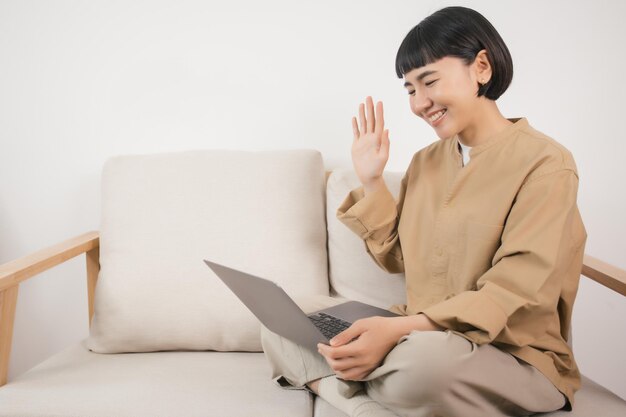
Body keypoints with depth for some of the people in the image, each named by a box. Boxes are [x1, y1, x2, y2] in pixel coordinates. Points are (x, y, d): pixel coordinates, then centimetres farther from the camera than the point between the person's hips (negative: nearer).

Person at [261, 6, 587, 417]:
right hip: (417, 337, 6)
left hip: (514, 354, -6)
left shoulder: (544, 163, -11)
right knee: (279, 331, -8)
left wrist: (401, 327, -32)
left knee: (421, 359, -40)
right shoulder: (425, 162, 11)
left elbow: (517, 291, -20)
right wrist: (371, 182, 3)